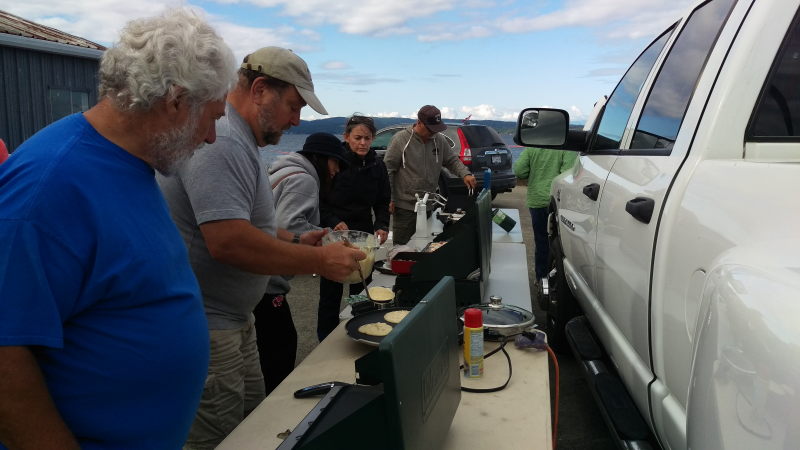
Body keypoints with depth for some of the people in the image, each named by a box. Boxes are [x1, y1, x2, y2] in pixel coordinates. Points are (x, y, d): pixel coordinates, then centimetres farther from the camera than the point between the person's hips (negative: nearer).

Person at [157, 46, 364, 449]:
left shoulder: (238, 141, 13)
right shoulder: (218, 140, -22)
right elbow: (228, 241, -31)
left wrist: (296, 241, 6)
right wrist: (319, 261, -23)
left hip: (232, 319, 11)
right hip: (203, 328, -10)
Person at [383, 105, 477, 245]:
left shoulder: (439, 140, 6)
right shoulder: (401, 139, -9)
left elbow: (453, 160, 15)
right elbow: (388, 169, -8)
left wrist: (465, 174, -6)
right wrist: (389, 199, -10)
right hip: (405, 207, -5)